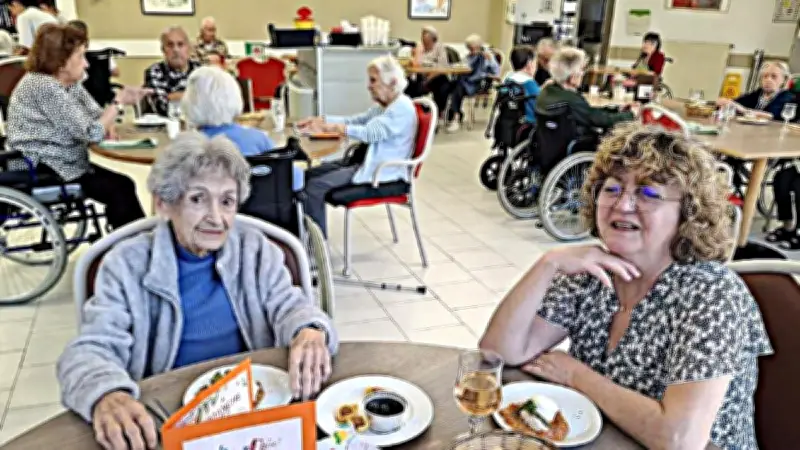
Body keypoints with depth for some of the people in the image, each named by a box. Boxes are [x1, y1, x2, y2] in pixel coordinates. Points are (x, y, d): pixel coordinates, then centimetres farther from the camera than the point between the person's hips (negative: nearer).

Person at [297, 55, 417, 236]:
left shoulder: (402, 108, -15)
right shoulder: (384, 106, 16)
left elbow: (370, 133, -27)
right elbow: (356, 121, 14)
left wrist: (331, 127, -34)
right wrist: (321, 120, 0)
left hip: (381, 172, -10)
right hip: (367, 162, 10)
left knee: (316, 186, -20)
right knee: (311, 174, 3)